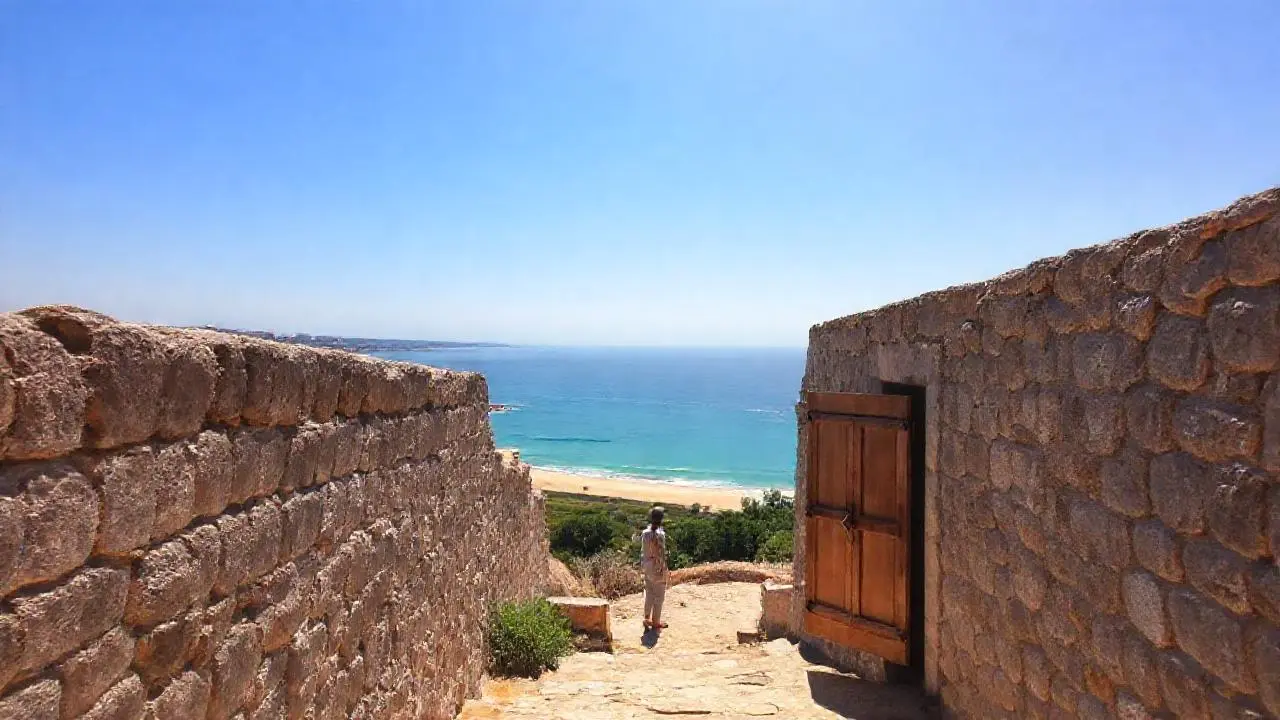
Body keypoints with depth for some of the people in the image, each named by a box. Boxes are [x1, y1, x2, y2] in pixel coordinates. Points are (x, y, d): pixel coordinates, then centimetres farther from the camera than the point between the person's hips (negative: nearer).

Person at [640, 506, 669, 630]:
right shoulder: (660, 534, -21)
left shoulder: (645, 533, 0)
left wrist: (643, 566, 16)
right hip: (658, 568, -7)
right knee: (659, 596, 6)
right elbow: (661, 555, -19)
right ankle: (656, 622, 15)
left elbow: (642, 551, 7)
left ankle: (647, 619, 24)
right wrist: (664, 571, -12)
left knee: (649, 594, 17)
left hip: (647, 567, 7)